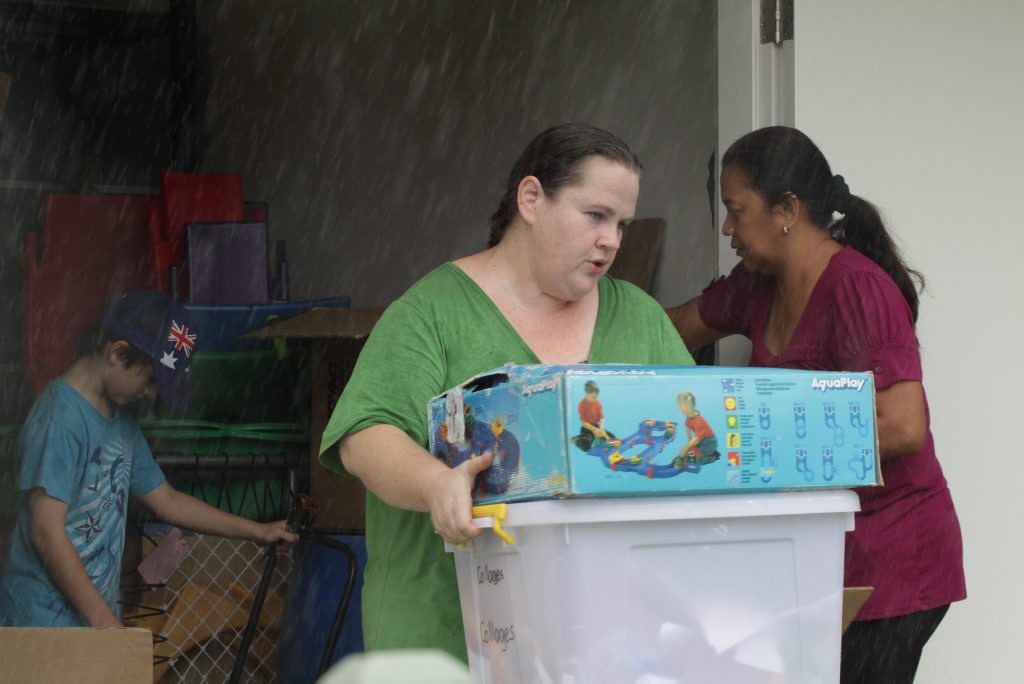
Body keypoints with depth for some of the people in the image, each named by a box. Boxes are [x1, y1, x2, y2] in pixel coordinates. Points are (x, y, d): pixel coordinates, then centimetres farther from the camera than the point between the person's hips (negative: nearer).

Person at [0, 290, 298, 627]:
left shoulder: (120, 421, 12)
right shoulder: (60, 419, -17)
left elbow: (166, 501, 22)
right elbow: (47, 534, -20)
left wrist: (258, 532, 22)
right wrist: (102, 619, -19)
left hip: (93, 616, 9)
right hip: (44, 624, -9)